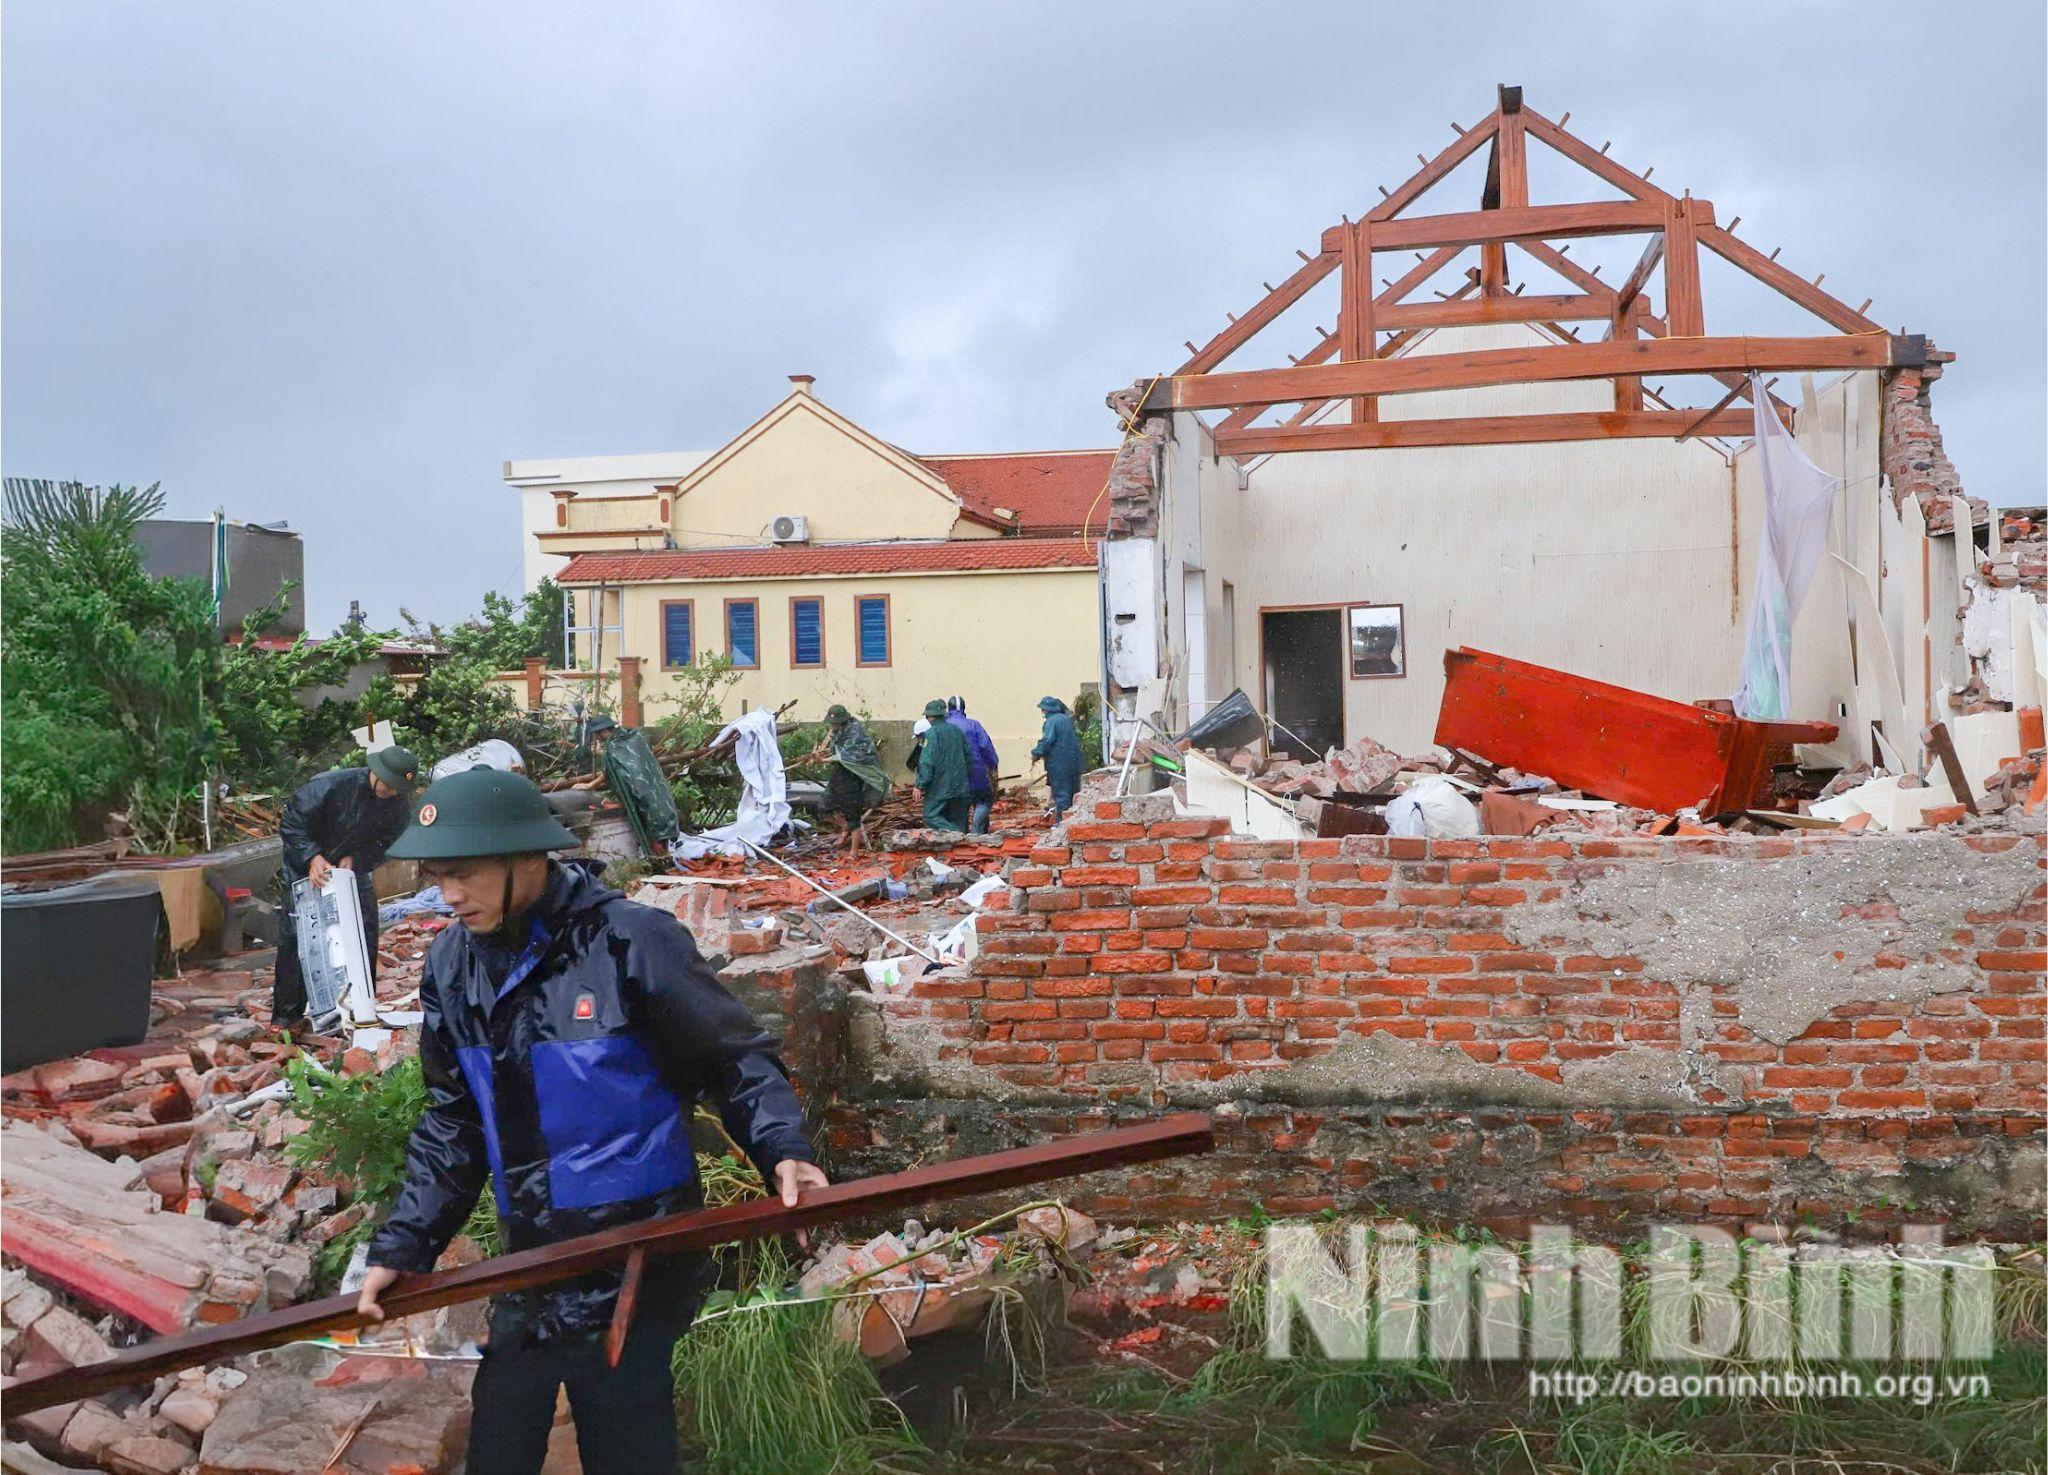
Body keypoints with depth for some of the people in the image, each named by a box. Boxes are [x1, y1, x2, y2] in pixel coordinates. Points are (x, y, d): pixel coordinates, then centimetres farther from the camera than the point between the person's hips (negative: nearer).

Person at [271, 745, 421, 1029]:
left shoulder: (397, 802, -12)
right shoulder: (329, 786, -28)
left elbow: (387, 843, -5)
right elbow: (291, 825, -22)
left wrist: (354, 859, -21)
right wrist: (313, 858, -33)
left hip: (353, 869, 5)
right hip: (305, 871, -5)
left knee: (365, 933, 3)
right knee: (295, 938, -9)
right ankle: (286, 1016, 1)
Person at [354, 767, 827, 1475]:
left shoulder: (628, 940, -16)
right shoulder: (453, 964, 3)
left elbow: (737, 1058, -7)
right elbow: (453, 1122, 13)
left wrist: (782, 1150, -22)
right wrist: (401, 1247, 8)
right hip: (530, 1263, 6)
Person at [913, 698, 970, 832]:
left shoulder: (932, 733, -11)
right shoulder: (957, 730, 12)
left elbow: (927, 762, -17)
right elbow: (968, 755, 17)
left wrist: (920, 785, -14)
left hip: (940, 787, -7)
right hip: (960, 786, 7)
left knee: (932, 817, -3)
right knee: (957, 820, 12)